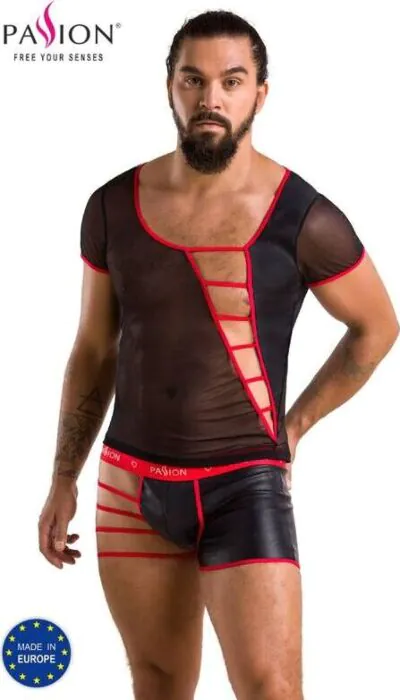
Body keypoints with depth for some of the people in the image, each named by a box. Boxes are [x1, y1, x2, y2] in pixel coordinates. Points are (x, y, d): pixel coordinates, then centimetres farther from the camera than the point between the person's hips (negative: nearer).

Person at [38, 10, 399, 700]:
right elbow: (93, 350, 11)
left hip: (245, 486, -3)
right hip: (131, 485, 4)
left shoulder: (301, 219, -10)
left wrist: (293, 428, 3)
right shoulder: (114, 207, 1)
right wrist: (63, 480, 11)